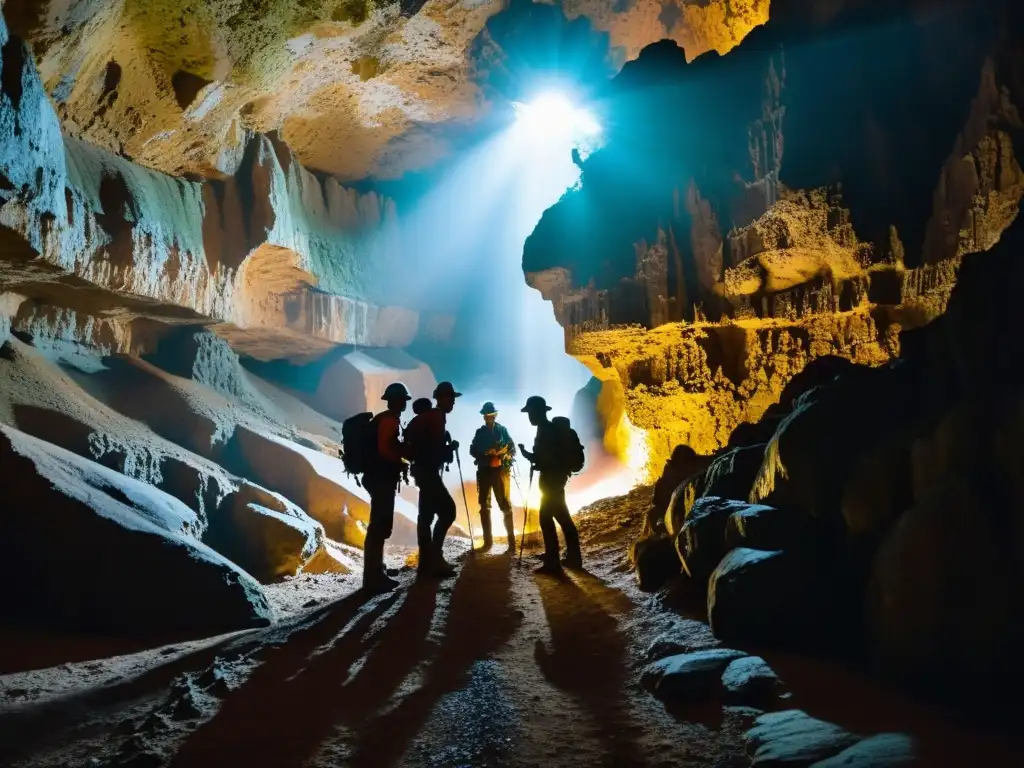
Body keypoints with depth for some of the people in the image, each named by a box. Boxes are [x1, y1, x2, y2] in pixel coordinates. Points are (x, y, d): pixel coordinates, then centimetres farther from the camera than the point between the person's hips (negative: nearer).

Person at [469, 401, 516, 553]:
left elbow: (512, 449, 2)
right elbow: (473, 450, 7)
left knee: (505, 505, -7)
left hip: (500, 471, -3)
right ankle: (488, 541, 16)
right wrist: (485, 457, -10)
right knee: (484, 506, 6)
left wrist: (504, 458, -17)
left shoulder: (502, 430, 3)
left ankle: (512, 544, -9)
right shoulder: (480, 432, 9)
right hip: (484, 471, 3)